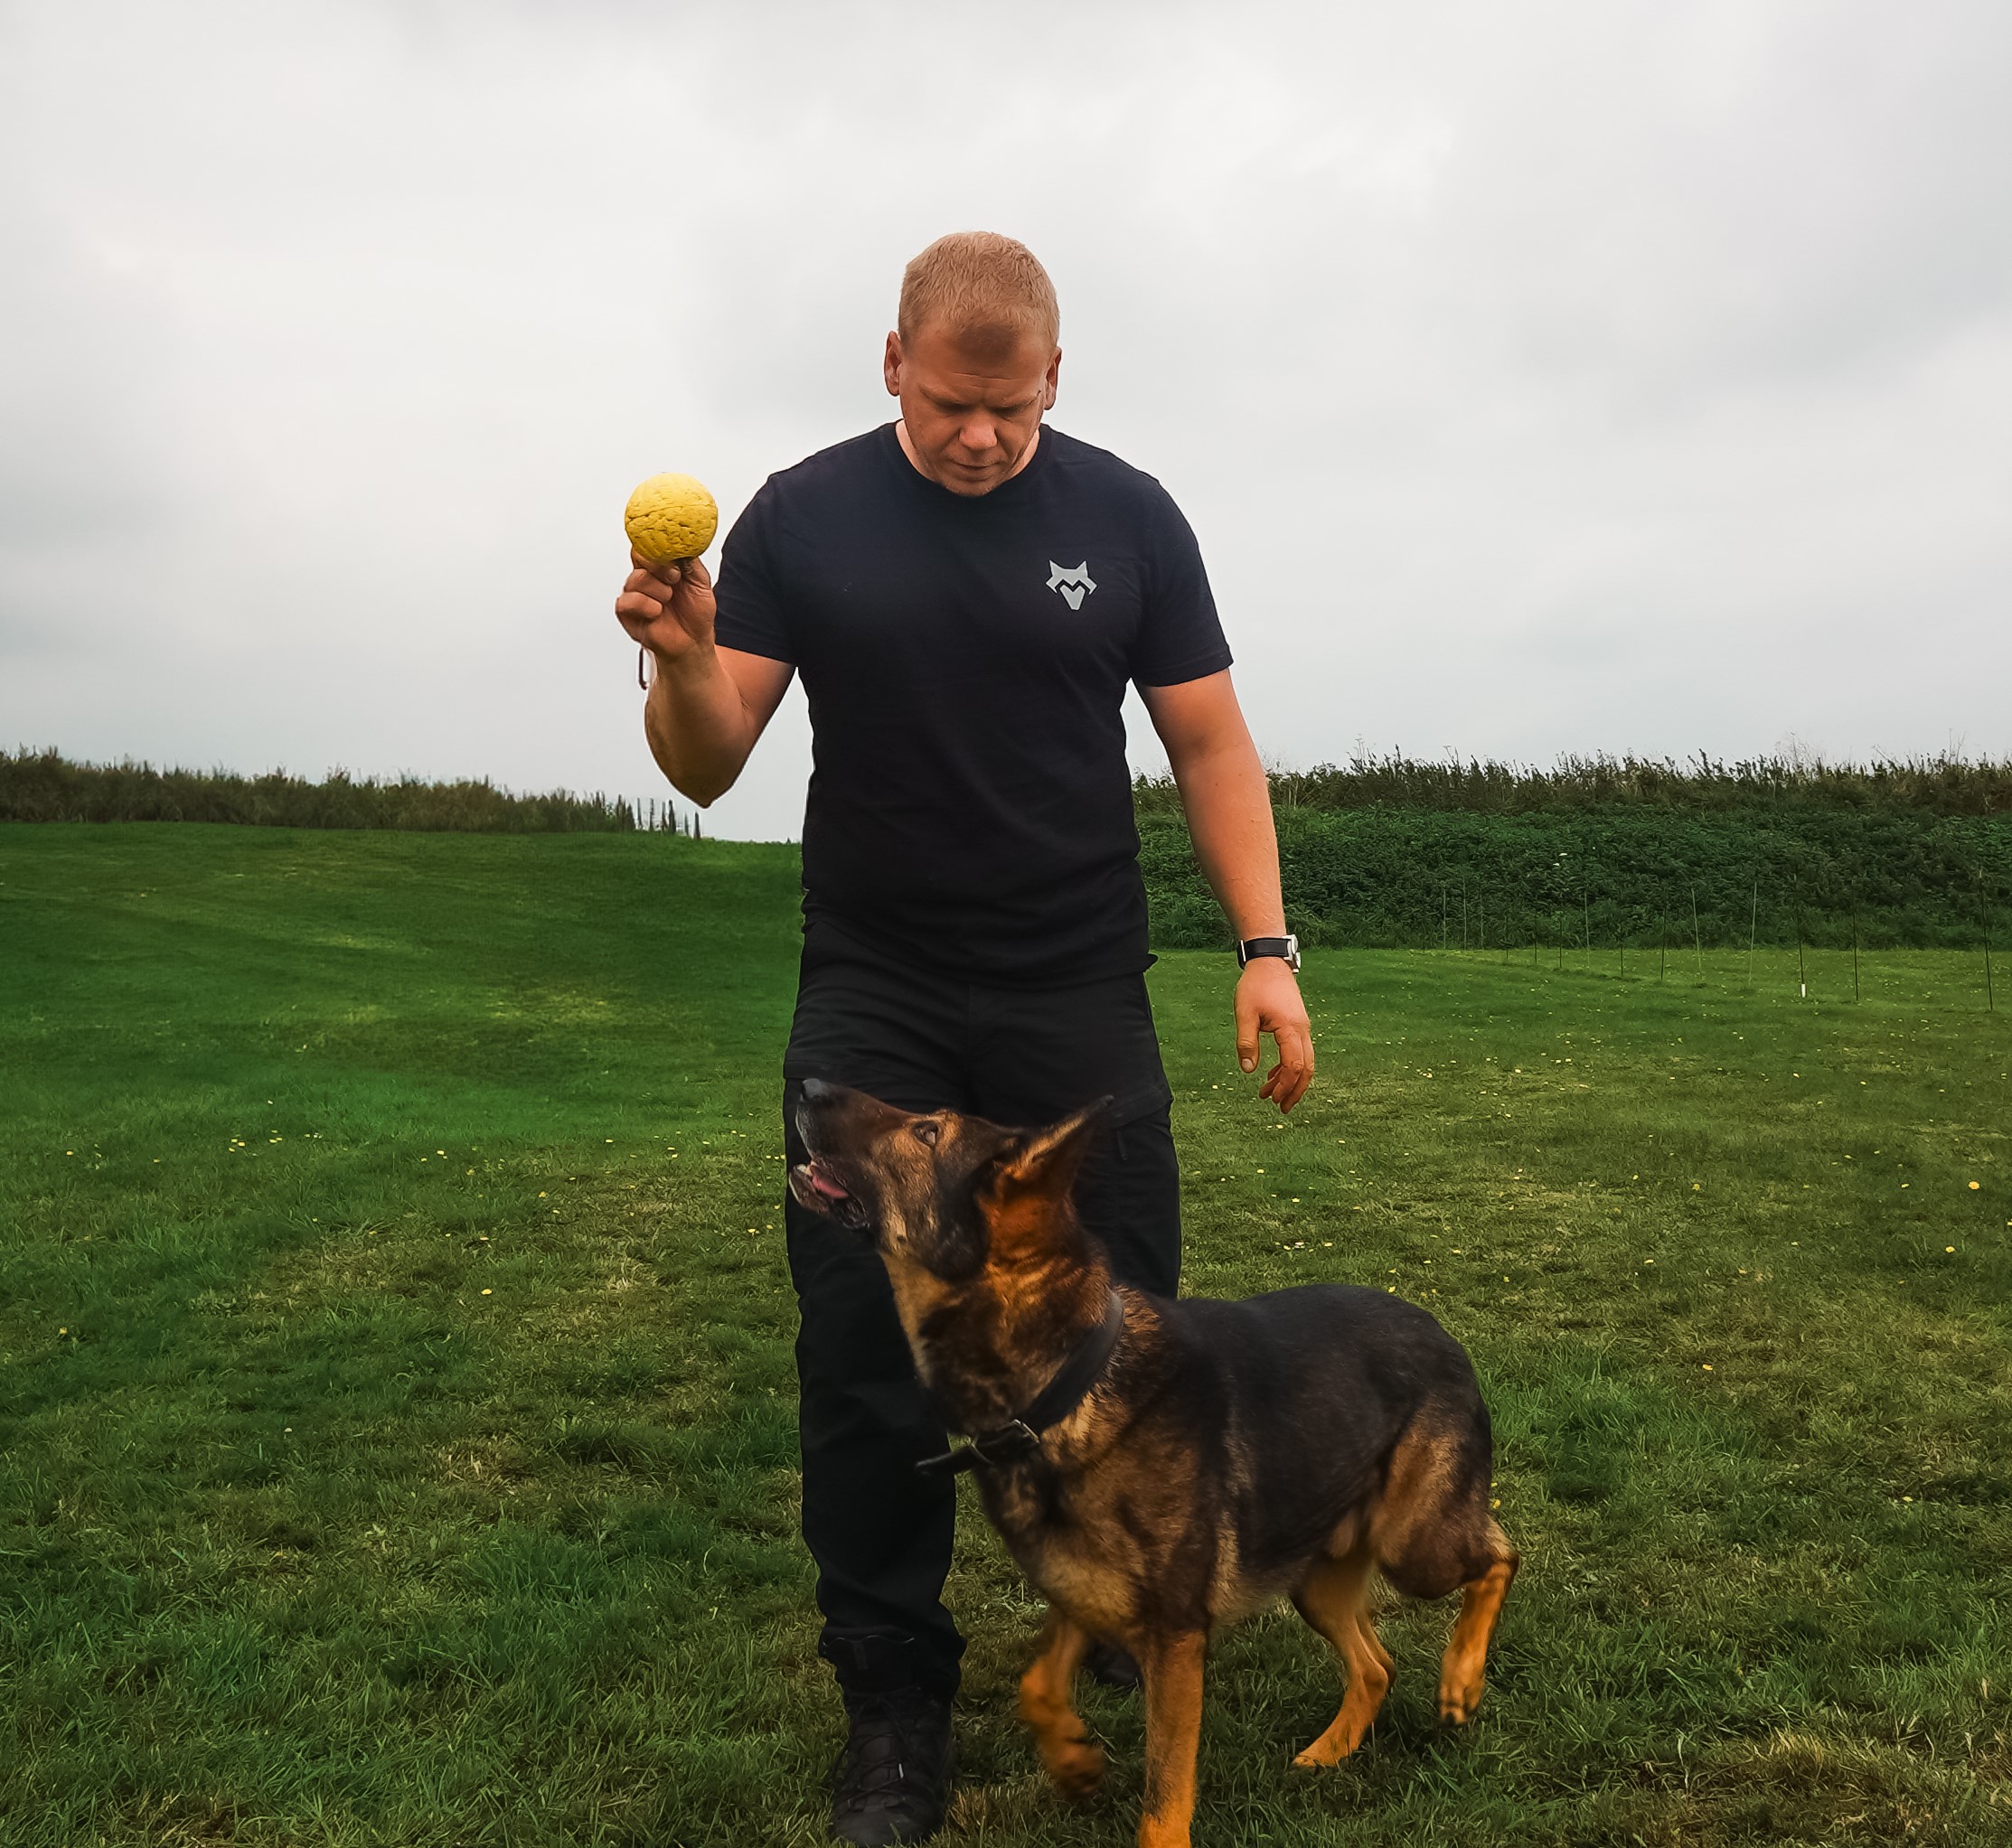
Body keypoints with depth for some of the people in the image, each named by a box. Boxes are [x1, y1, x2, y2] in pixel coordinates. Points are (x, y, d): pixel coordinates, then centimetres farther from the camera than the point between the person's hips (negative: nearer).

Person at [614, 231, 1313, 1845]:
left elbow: (1208, 742, 5)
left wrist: (1265, 945, -4)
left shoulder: (1125, 517, 2)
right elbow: (709, 766, -1)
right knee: (863, 1350, 0)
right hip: (871, 1003, 0)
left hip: (1079, 1001, 0)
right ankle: (894, 1701, 17)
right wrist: (684, 665, -23)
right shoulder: (805, 518, 1)